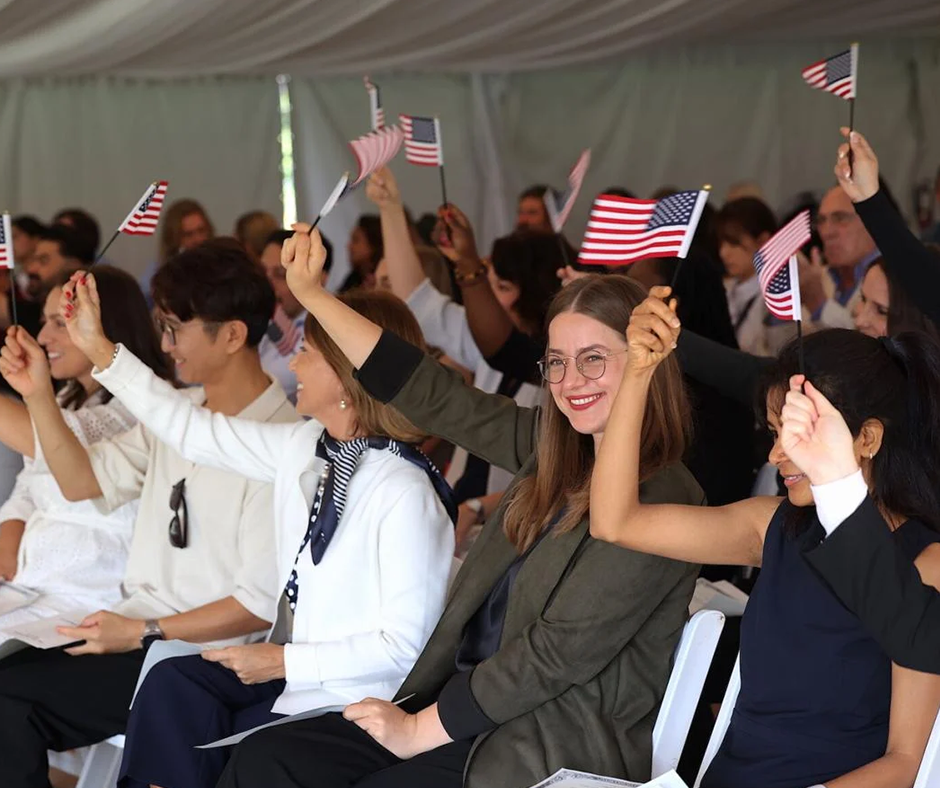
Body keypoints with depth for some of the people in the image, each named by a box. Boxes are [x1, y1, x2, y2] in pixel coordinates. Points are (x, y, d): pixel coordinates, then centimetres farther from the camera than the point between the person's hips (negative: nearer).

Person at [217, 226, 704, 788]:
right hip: (471, 701, 8)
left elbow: (559, 652, -17)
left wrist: (419, 730, -11)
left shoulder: (662, 498, -15)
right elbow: (430, 394, 14)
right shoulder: (551, 448, 10)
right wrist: (312, 294, 12)